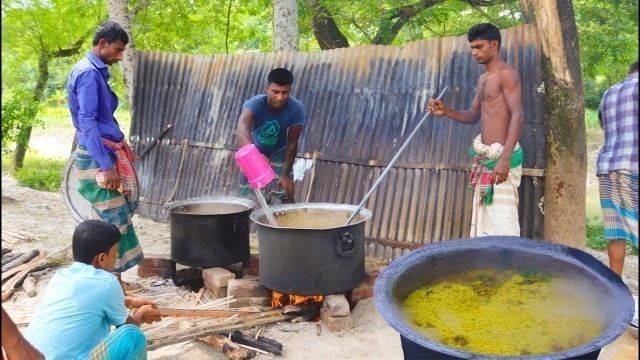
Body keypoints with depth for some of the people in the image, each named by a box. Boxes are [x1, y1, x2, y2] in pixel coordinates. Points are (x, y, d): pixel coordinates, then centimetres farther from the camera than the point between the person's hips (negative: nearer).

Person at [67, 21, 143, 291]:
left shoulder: (96, 72, 16)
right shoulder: (88, 73, -15)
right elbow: (87, 121, -22)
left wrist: (115, 158, 22)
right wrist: (106, 165, -25)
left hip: (107, 153, 10)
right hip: (98, 157, -10)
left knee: (116, 217, 13)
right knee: (112, 220, -4)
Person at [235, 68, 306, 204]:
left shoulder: (296, 108, -28)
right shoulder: (254, 104, -36)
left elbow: (292, 144, -19)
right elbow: (241, 130, -57)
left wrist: (285, 174, -22)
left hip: (278, 153, 1)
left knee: (286, 197, -8)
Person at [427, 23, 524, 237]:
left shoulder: (506, 75, -9)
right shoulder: (483, 79, 18)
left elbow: (518, 117, -18)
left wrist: (505, 158, -26)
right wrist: (446, 111, 3)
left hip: (500, 155, -9)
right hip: (485, 157, 9)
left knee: (502, 220, -10)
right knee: (484, 217, 13)